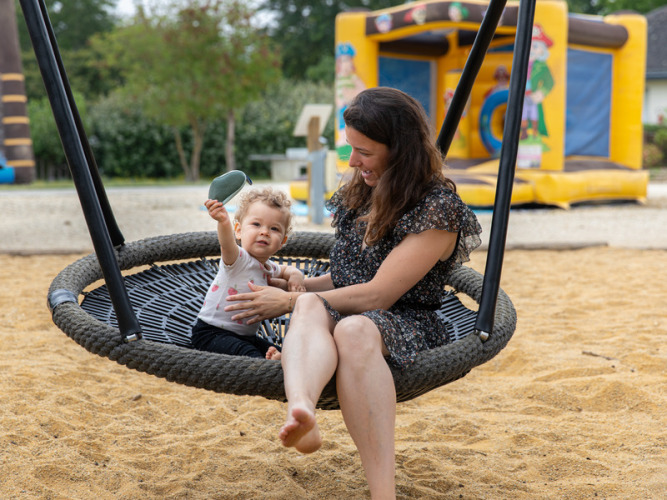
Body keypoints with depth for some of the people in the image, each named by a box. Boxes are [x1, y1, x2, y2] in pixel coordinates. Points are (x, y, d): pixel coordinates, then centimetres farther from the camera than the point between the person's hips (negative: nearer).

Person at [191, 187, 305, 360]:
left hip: (245, 335, 9)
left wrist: (295, 275, 5)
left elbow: (286, 269, 31)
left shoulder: (268, 267, 8)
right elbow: (227, 245, -43)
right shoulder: (239, 259, -19)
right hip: (211, 332, -8)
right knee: (247, 353, -35)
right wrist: (223, 222, -65)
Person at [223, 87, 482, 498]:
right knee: (313, 306, -30)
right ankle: (302, 414, -61)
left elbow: (377, 295, -15)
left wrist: (288, 302, -10)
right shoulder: (361, 195, 16)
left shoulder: (439, 209, -9)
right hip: (353, 314, 6)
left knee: (355, 329, -39)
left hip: (408, 329, -5)